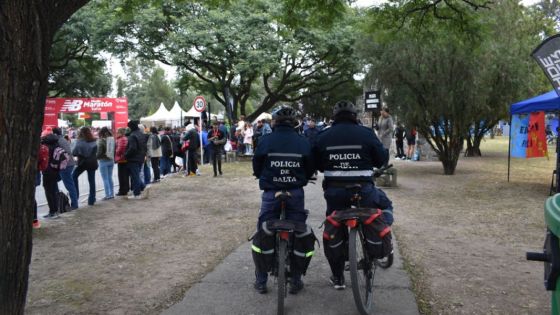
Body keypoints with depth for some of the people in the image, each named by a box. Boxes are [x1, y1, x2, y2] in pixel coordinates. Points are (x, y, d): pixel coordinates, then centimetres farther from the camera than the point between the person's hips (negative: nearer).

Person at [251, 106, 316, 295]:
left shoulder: (266, 140, -6)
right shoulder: (303, 143, -3)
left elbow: (256, 168, 2)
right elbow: (310, 170, 4)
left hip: (271, 194, -1)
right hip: (296, 194, 1)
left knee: (262, 236, 13)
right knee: (299, 236, 14)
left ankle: (261, 281, 16)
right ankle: (296, 280, 17)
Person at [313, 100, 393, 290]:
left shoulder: (323, 137, 3)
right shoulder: (366, 134, -3)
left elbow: (317, 165, 10)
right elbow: (382, 160, 3)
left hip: (334, 191, 2)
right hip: (363, 189, -1)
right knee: (385, 206, 28)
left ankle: (337, 276, 24)